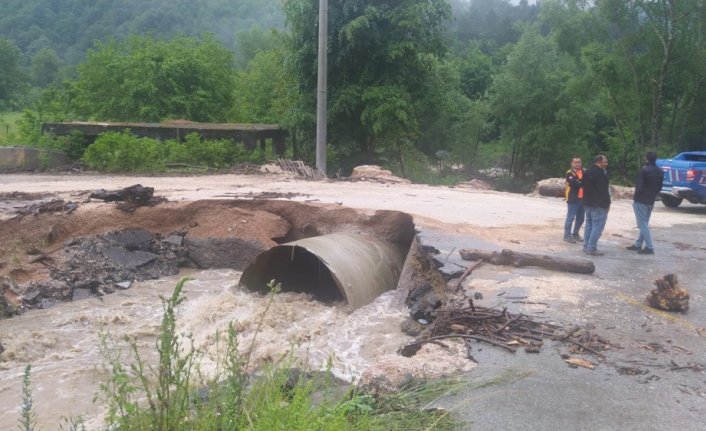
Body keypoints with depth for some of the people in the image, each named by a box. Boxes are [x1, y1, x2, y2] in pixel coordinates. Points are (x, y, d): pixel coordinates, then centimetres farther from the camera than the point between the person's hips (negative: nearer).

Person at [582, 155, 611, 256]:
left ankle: (586, 246, 17)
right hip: (599, 204, -10)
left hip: (588, 203, 10)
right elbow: (604, 191, -19)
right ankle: (592, 248, -9)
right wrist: (607, 203, -12)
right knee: (598, 226, -7)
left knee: (589, 225, 14)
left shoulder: (587, 173, 13)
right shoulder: (600, 174, -17)